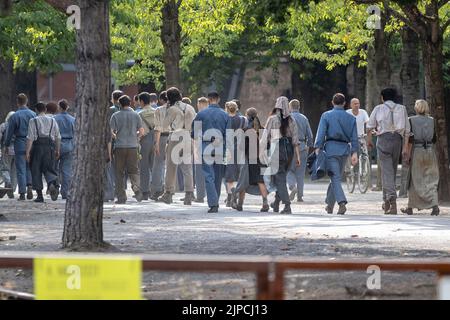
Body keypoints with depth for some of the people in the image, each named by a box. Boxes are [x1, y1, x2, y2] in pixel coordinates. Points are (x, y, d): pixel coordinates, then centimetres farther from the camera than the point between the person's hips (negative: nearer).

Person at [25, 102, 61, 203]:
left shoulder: (33, 121, -2)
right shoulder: (52, 121, 9)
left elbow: (30, 138, -8)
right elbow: (58, 137, 8)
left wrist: (28, 152, -8)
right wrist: (58, 151, 15)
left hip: (38, 146, -3)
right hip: (50, 147, 3)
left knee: (36, 171, 6)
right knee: (49, 169, 8)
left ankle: (39, 195, 5)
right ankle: (52, 184, -24)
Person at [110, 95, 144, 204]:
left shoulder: (115, 116, -2)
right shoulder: (136, 115, 4)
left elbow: (111, 131, -5)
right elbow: (141, 131, 2)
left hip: (119, 146, -1)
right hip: (132, 146, 1)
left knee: (119, 172, 5)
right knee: (134, 170, 9)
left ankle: (121, 197, 4)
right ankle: (136, 187, -18)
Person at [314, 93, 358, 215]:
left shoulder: (326, 116, 1)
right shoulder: (351, 118, 10)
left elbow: (321, 133, -6)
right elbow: (354, 137, 7)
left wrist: (317, 149, -7)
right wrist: (354, 153, 7)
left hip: (331, 149, -4)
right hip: (344, 150, 4)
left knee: (335, 178, -8)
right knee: (336, 178, 15)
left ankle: (342, 203, -27)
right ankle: (329, 205, 23)